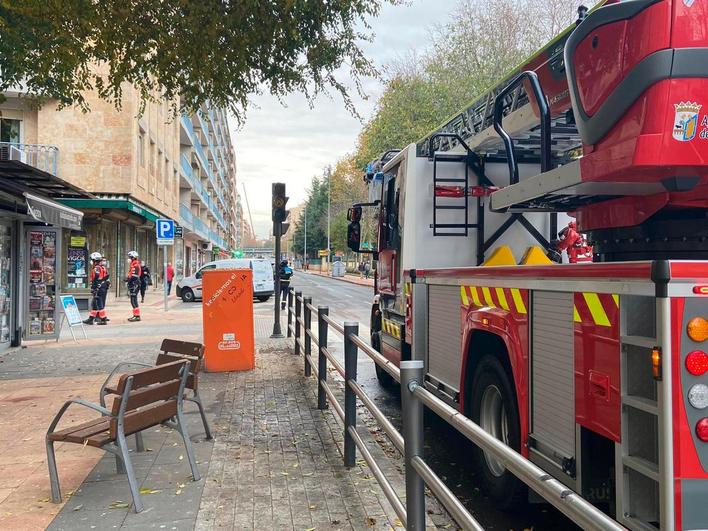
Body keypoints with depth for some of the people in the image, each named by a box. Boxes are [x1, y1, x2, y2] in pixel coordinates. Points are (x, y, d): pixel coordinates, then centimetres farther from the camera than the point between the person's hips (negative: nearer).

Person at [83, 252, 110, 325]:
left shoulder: (96, 269, -13)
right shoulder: (103, 268, 14)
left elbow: (96, 281, -20)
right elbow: (107, 278, 16)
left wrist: (94, 290, -18)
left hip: (99, 289, -9)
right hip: (104, 288, 9)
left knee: (100, 305, -4)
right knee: (94, 304, 15)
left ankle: (103, 320, -3)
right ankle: (91, 319, 18)